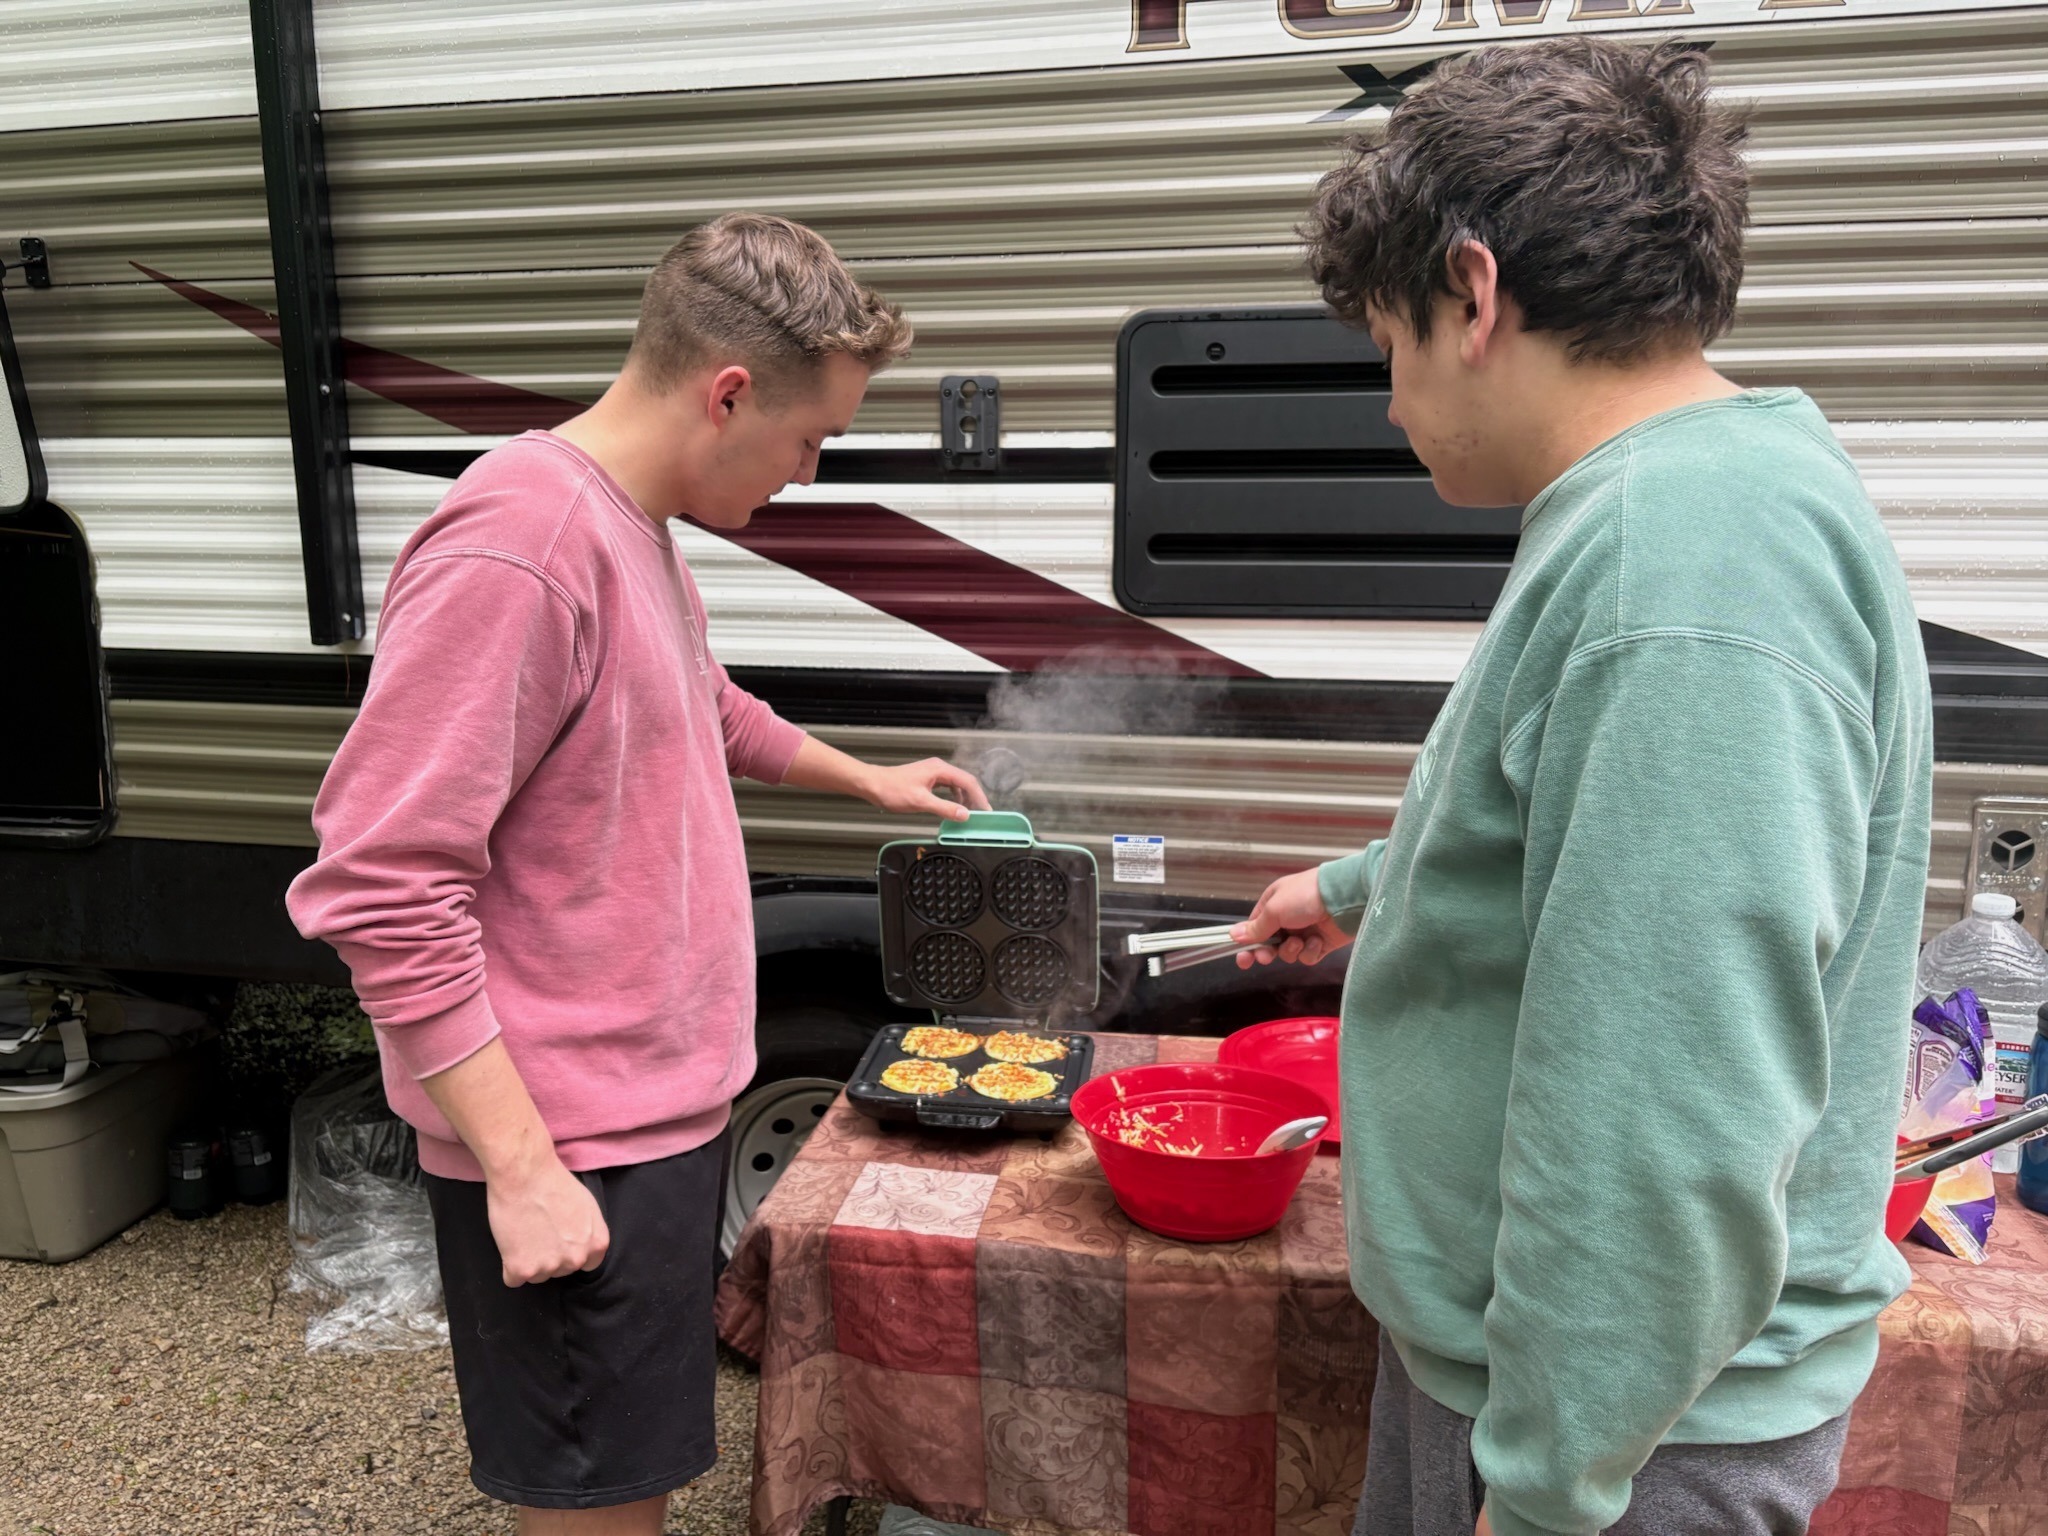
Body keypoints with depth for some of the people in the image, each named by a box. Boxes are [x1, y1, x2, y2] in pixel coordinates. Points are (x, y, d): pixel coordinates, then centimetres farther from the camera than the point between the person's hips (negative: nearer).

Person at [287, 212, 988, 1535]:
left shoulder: (638, 526, 9)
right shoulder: (510, 554, -23)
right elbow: (381, 891, -25)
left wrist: (869, 779, 31)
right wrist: (521, 1167, -23)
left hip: (667, 1100, 9)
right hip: (570, 1152, -9)